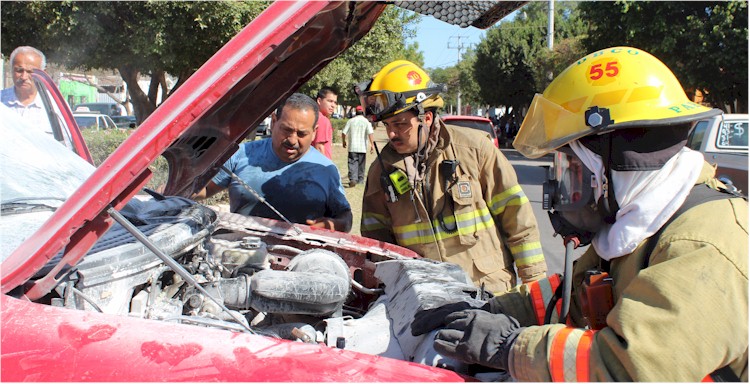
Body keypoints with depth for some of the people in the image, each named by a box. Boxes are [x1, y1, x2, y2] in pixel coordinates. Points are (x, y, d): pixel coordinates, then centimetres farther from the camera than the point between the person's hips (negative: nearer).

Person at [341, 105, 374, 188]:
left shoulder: (351, 121, 4)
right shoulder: (366, 121, -1)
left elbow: (343, 133, 3)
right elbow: (370, 133, -13)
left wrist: (344, 142, 18)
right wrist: (372, 144, -12)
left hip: (352, 147, 0)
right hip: (362, 147, 0)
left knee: (352, 163, -4)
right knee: (361, 164, 14)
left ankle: (353, 179, -21)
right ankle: (360, 179, 23)